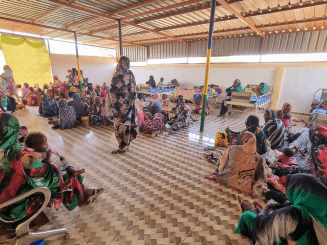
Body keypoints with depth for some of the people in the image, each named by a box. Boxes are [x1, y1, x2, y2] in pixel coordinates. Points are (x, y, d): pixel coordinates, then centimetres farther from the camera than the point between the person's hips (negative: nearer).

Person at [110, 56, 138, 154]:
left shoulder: (118, 75, -13)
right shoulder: (130, 74, 4)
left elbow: (113, 91, -13)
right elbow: (133, 90, 6)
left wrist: (113, 103, -6)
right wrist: (132, 101, 12)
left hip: (121, 103, -7)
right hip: (129, 102, 7)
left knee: (120, 124, 2)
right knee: (128, 122, 14)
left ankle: (122, 147, 12)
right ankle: (127, 143, 28)